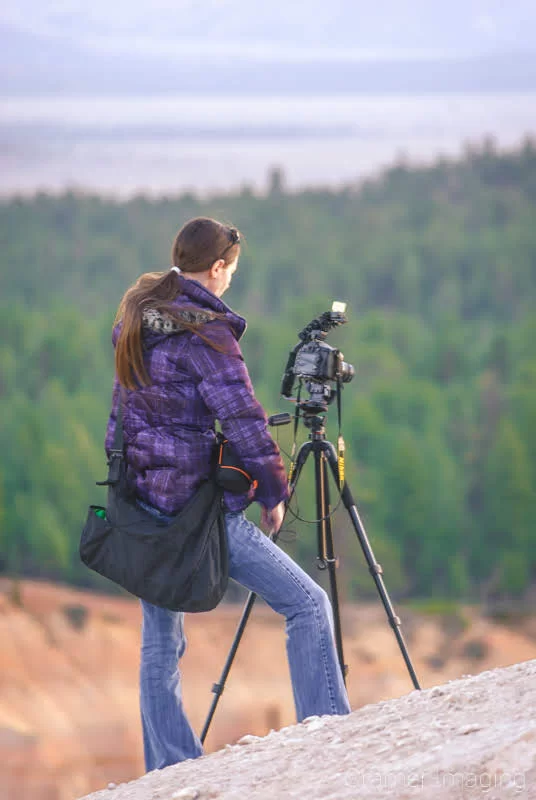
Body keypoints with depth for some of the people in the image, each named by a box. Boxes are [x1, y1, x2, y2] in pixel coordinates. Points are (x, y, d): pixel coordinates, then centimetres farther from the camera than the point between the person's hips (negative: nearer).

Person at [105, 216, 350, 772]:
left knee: (160, 643, 14)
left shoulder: (132, 318, 8)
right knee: (307, 605, -3)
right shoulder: (203, 332, -16)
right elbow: (244, 421, -15)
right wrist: (273, 491, -4)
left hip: (139, 494, 8)